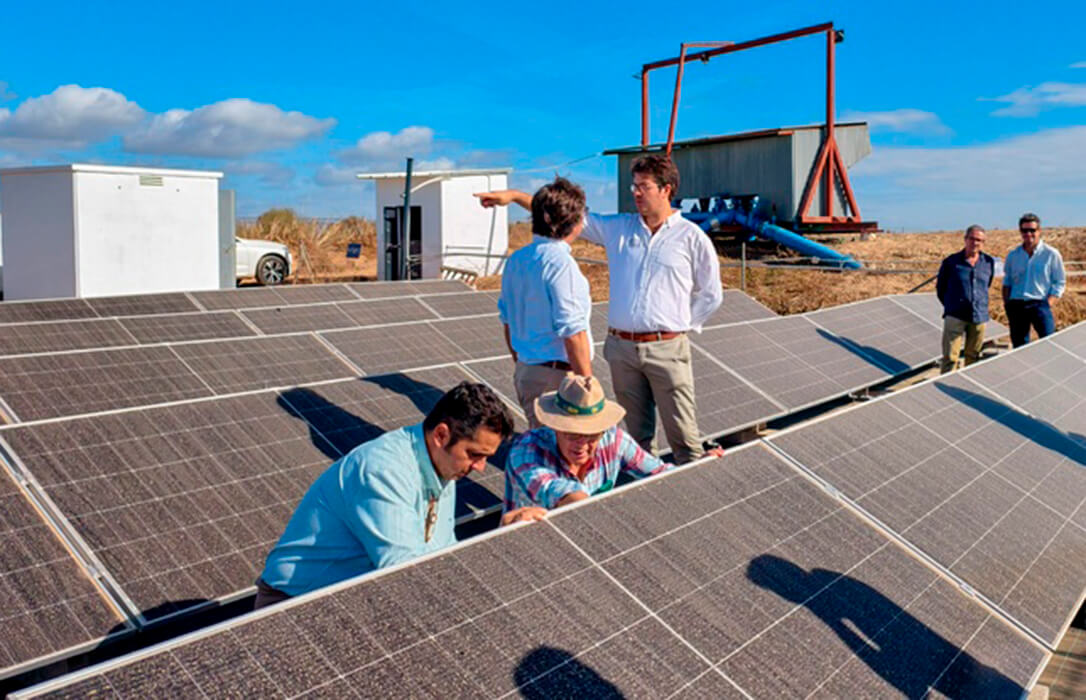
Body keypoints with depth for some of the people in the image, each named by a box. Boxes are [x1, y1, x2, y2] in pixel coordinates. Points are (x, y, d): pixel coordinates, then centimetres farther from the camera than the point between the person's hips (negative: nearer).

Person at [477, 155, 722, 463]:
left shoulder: (692, 237, 0)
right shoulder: (619, 228, 8)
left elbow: (710, 295, 7)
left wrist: (683, 325, 1)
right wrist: (515, 196, 1)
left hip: (667, 349, -3)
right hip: (621, 346, 4)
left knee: (683, 433, 0)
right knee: (636, 431, 14)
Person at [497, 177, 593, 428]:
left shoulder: (516, 260, 7)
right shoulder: (560, 263, -19)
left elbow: (507, 319, 15)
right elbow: (573, 333, -22)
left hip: (525, 371, 8)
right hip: (558, 376, -8)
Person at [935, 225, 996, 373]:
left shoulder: (989, 262, 6)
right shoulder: (951, 262, -3)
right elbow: (940, 288, 7)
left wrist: (980, 304, 17)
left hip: (979, 316, 3)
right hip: (955, 316, -3)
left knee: (973, 356, 13)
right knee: (950, 357, -8)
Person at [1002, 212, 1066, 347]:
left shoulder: (1051, 254, 1)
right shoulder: (1013, 255, 11)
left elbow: (1060, 282, 3)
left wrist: (1048, 303, -8)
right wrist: (1006, 303, 6)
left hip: (1039, 304, -3)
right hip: (1016, 305, 3)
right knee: (1019, 345, 8)